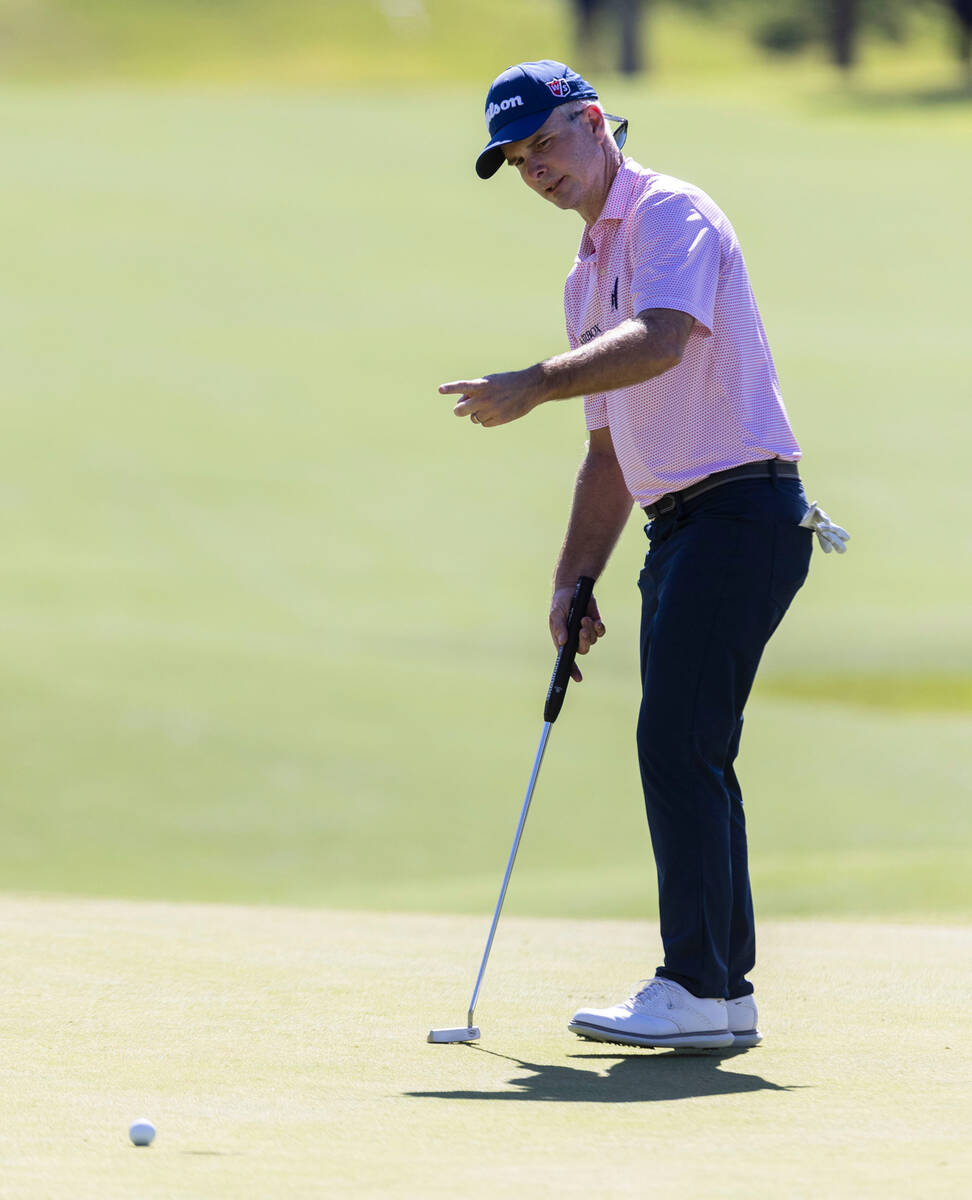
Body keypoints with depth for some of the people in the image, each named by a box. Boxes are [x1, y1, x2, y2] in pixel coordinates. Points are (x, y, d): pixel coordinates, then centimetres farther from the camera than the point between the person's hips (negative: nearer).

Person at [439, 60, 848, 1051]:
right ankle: (725, 993, 13)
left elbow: (660, 341, -27)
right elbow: (611, 450, 25)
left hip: (742, 509, -10)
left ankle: (697, 990, -14)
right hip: (680, 525, 10)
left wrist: (535, 385, -35)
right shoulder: (587, 274, 21)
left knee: (677, 745, -14)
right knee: (684, 756, 9)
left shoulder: (670, 214, -7)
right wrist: (573, 579, 18)